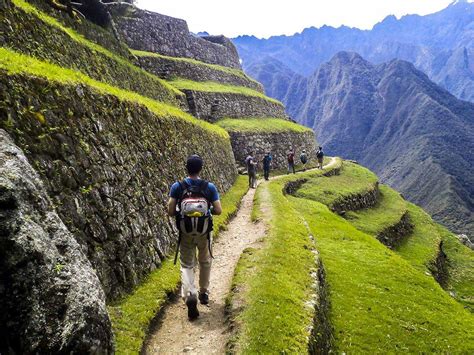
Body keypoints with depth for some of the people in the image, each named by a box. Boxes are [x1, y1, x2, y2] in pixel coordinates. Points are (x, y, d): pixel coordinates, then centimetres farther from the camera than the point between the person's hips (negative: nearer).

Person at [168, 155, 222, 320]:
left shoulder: (177, 186, -8)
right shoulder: (209, 187, -7)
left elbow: (170, 211, -10)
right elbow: (218, 210, -7)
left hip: (185, 233, -1)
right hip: (204, 232, 1)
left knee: (187, 265, 10)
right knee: (205, 262, 24)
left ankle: (190, 295, -13)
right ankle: (204, 293, 35)